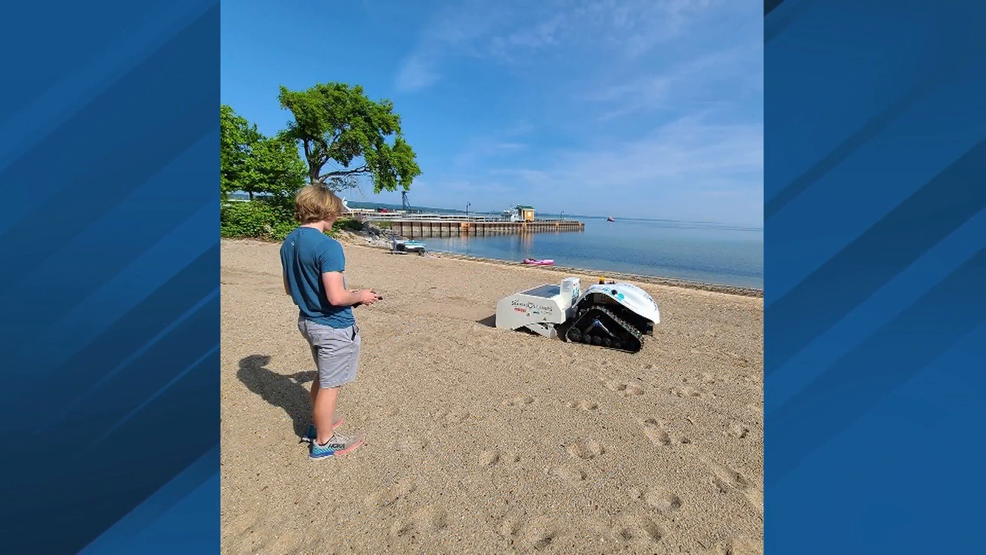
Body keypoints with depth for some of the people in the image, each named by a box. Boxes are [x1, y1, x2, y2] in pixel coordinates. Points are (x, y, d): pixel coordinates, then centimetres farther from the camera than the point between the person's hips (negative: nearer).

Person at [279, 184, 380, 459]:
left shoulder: (288, 243, 3)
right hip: (334, 327, -9)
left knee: (323, 377, 27)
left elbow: (289, 288, 12)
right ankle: (323, 442, 27)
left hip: (307, 321, 9)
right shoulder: (328, 246, -24)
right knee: (330, 385, 9)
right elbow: (336, 297, -28)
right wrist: (361, 296, -10)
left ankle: (318, 425, 45)